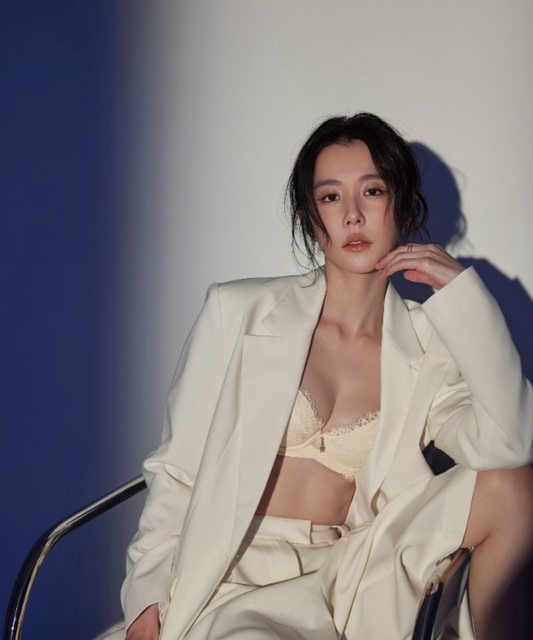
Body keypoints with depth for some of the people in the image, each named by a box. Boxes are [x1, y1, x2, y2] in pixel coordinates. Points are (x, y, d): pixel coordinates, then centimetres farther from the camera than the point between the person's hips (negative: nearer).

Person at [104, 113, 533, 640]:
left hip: (347, 576, 3)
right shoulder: (238, 312, 1)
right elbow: (178, 468, 5)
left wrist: (464, 294, -8)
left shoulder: (426, 346, 6)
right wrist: (146, 591, -4)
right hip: (234, 582, -2)